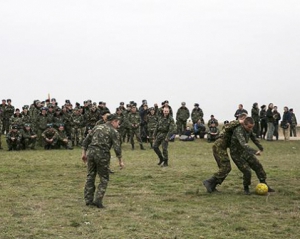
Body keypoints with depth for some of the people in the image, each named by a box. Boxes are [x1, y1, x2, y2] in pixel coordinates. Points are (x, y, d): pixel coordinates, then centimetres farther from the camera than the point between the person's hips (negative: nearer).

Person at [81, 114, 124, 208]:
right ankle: (98, 200, -1)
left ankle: (88, 200, 15)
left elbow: (86, 141, 13)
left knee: (90, 177, 14)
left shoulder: (97, 127, 16)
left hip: (91, 152, 5)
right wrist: (120, 161, 2)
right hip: (102, 155, -5)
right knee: (104, 179, 7)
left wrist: (84, 153, 17)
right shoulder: (114, 132, 1)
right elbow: (117, 148, -5)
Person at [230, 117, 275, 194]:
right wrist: (255, 151, -59)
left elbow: (254, 138, 15)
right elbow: (243, 144, -47)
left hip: (245, 152, 8)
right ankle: (246, 188, 10)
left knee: (258, 166, 0)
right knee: (247, 171, -16)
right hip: (236, 154, -7)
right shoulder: (239, 131, -32)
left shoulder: (249, 129, -6)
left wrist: (261, 148, 23)